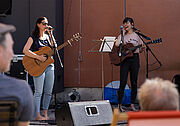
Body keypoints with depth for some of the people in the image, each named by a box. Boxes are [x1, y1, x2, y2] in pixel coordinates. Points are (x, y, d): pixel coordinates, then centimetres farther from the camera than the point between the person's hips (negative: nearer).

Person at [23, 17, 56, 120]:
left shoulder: (47, 36, 14)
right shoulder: (33, 37, -3)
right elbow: (25, 50, -14)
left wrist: (51, 35, -7)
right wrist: (39, 57, -19)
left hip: (49, 66, 6)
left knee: (48, 92, 7)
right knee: (39, 92, -7)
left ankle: (45, 113, 15)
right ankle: (37, 115, -2)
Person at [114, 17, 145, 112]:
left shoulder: (136, 35, 8)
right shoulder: (122, 35, 7)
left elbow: (140, 49, 11)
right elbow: (117, 44, -13)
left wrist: (143, 48, -12)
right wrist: (123, 33, -7)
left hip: (134, 58, 1)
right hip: (124, 59, -1)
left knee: (134, 83, 3)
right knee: (123, 83, -6)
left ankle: (132, 105, 10)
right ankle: (119, 105, -1)